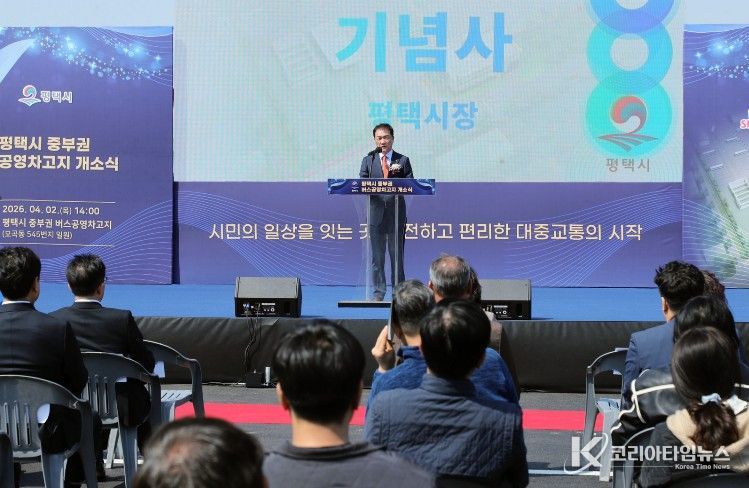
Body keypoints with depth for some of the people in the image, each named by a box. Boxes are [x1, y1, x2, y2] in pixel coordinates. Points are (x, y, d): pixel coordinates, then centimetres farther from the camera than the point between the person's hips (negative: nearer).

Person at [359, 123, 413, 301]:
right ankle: (378, 293, 11)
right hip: (376, 213, 1)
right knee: (377, 256, 4)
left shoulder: (402, 160, 8)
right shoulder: (368, 160, 11)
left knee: (397, 255, 5)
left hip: (397, 214, -1)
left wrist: (398, 172, -13)